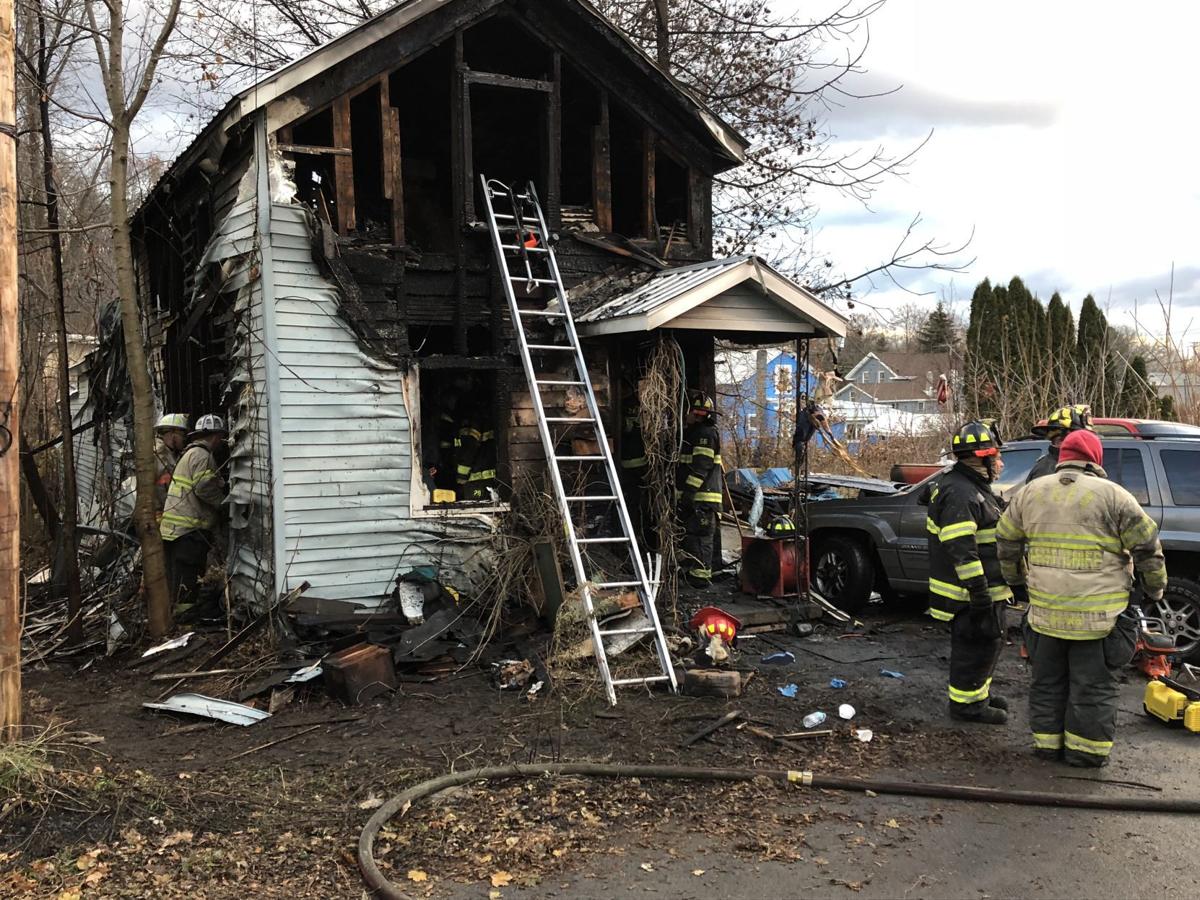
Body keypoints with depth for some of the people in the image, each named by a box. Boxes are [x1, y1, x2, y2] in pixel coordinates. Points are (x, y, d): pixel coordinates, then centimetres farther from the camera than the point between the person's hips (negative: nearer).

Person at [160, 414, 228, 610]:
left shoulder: (190, 454, 26)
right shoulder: (202, 454, -8)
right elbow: (204, 488, -18)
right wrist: (224, 504, -6)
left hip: (174, 528, 10)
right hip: (189, 529, -10)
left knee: (175, 585, 14)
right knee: (186, 589, -9)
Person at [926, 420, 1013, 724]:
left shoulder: (973, 487, 15)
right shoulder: (960, 493, -23)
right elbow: (960, 547, -28)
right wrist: (977, 588, -27)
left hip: (983, 587, 11)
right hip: (969, 591, -11)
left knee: (989, 640, 22)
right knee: (976, 644, -2)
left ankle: (979, 691, 36)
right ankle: (966, 703, 9)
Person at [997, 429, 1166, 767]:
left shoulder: (1030, 493, 7)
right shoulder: (1112, 494, -6)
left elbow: (1006, 542, 15)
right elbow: (1147, 546, -2)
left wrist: (1017, 582, 27)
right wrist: (1154, 588, 12)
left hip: (1045, 609, 4)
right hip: (1097, 613, -4)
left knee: (1048, 680, 17)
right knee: (1093, 684, 8)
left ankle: (1047, 742, 25)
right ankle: (1086, 750, 15)